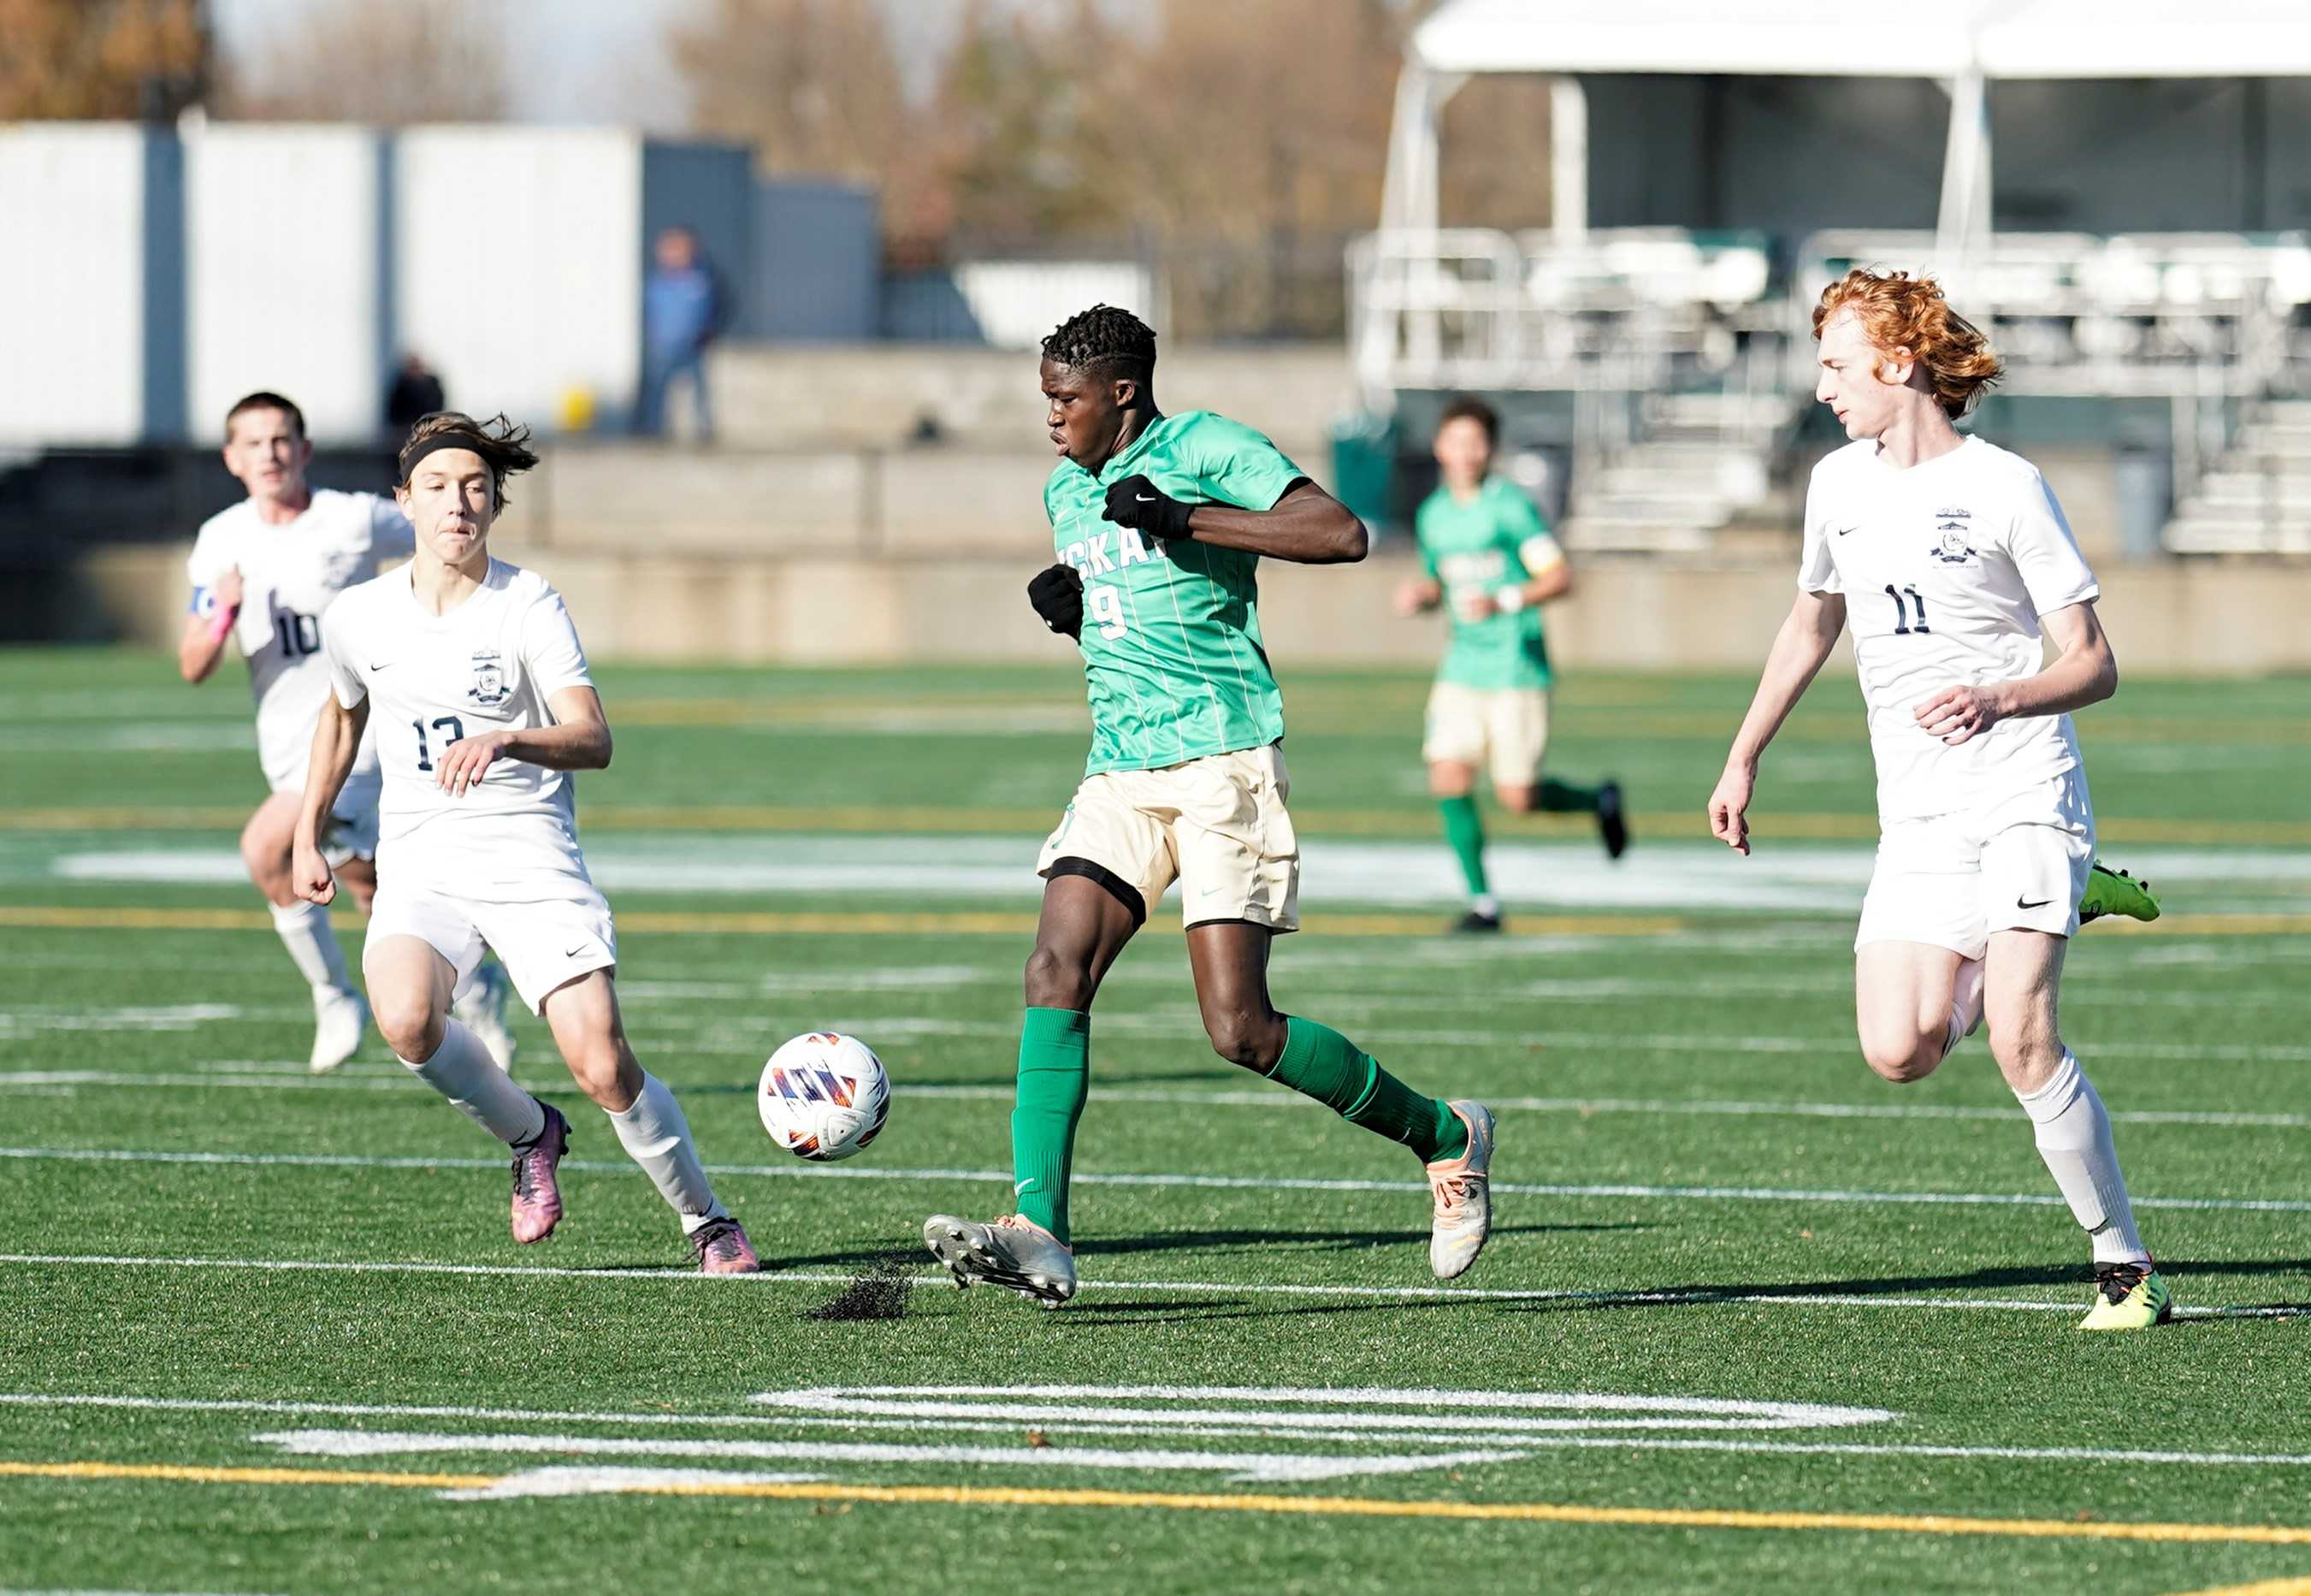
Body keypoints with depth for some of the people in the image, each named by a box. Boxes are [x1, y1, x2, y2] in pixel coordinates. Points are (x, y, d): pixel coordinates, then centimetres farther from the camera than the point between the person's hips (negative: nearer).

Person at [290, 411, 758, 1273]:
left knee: (604, 1067, -15)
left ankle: (707, 1221, 10)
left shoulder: (529, 604, -7)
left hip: (532, 858, -3)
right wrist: (308, 835, 26)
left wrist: (505, 742, -37)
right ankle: (528, 1133, 2)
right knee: (407, 1021, -29)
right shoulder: (360, 616, 5)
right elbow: (342, 712, 27)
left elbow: (593, 739, -18)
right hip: (420, 862, 3)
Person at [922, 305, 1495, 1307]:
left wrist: (1184, 518, -20)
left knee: (1240, 1030, -10)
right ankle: (1038, 1234, -19)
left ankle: (1446, 1139, 10)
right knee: (1055, 971, -14)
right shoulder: (1068, 492, 17)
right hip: (1120, 771, 7)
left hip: (1224, 762, -7)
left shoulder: (1202, 450, -6)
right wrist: (1063, 604, 8)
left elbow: (1341, 535, -17)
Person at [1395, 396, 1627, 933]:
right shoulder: (1433, 514, 9)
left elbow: (1560, 577, -14)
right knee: (1448, 778, -10)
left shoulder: (1510, 506, -10)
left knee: (1517, 797, -5)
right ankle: (1483, 903, 0)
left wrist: (1504, 602, -28)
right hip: (1463, 668, 5)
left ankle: (1598, 801, 27)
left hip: (1517, 667, -5)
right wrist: (1419, 595, 2)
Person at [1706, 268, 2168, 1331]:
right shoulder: (1840, 485, 11)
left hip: (2025, 793, -6)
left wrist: (1998, 701, -26)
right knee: (1899, 1051, -12)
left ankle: (2126, 1268, -9)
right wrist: (1743, 759, 29)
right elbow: (1812, 624, 29)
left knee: (2019, 1040, -20)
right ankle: (2061, 909, 17)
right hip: (1918, 821, 6)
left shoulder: (2004, 487, -7)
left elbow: (2094, 664, -8)